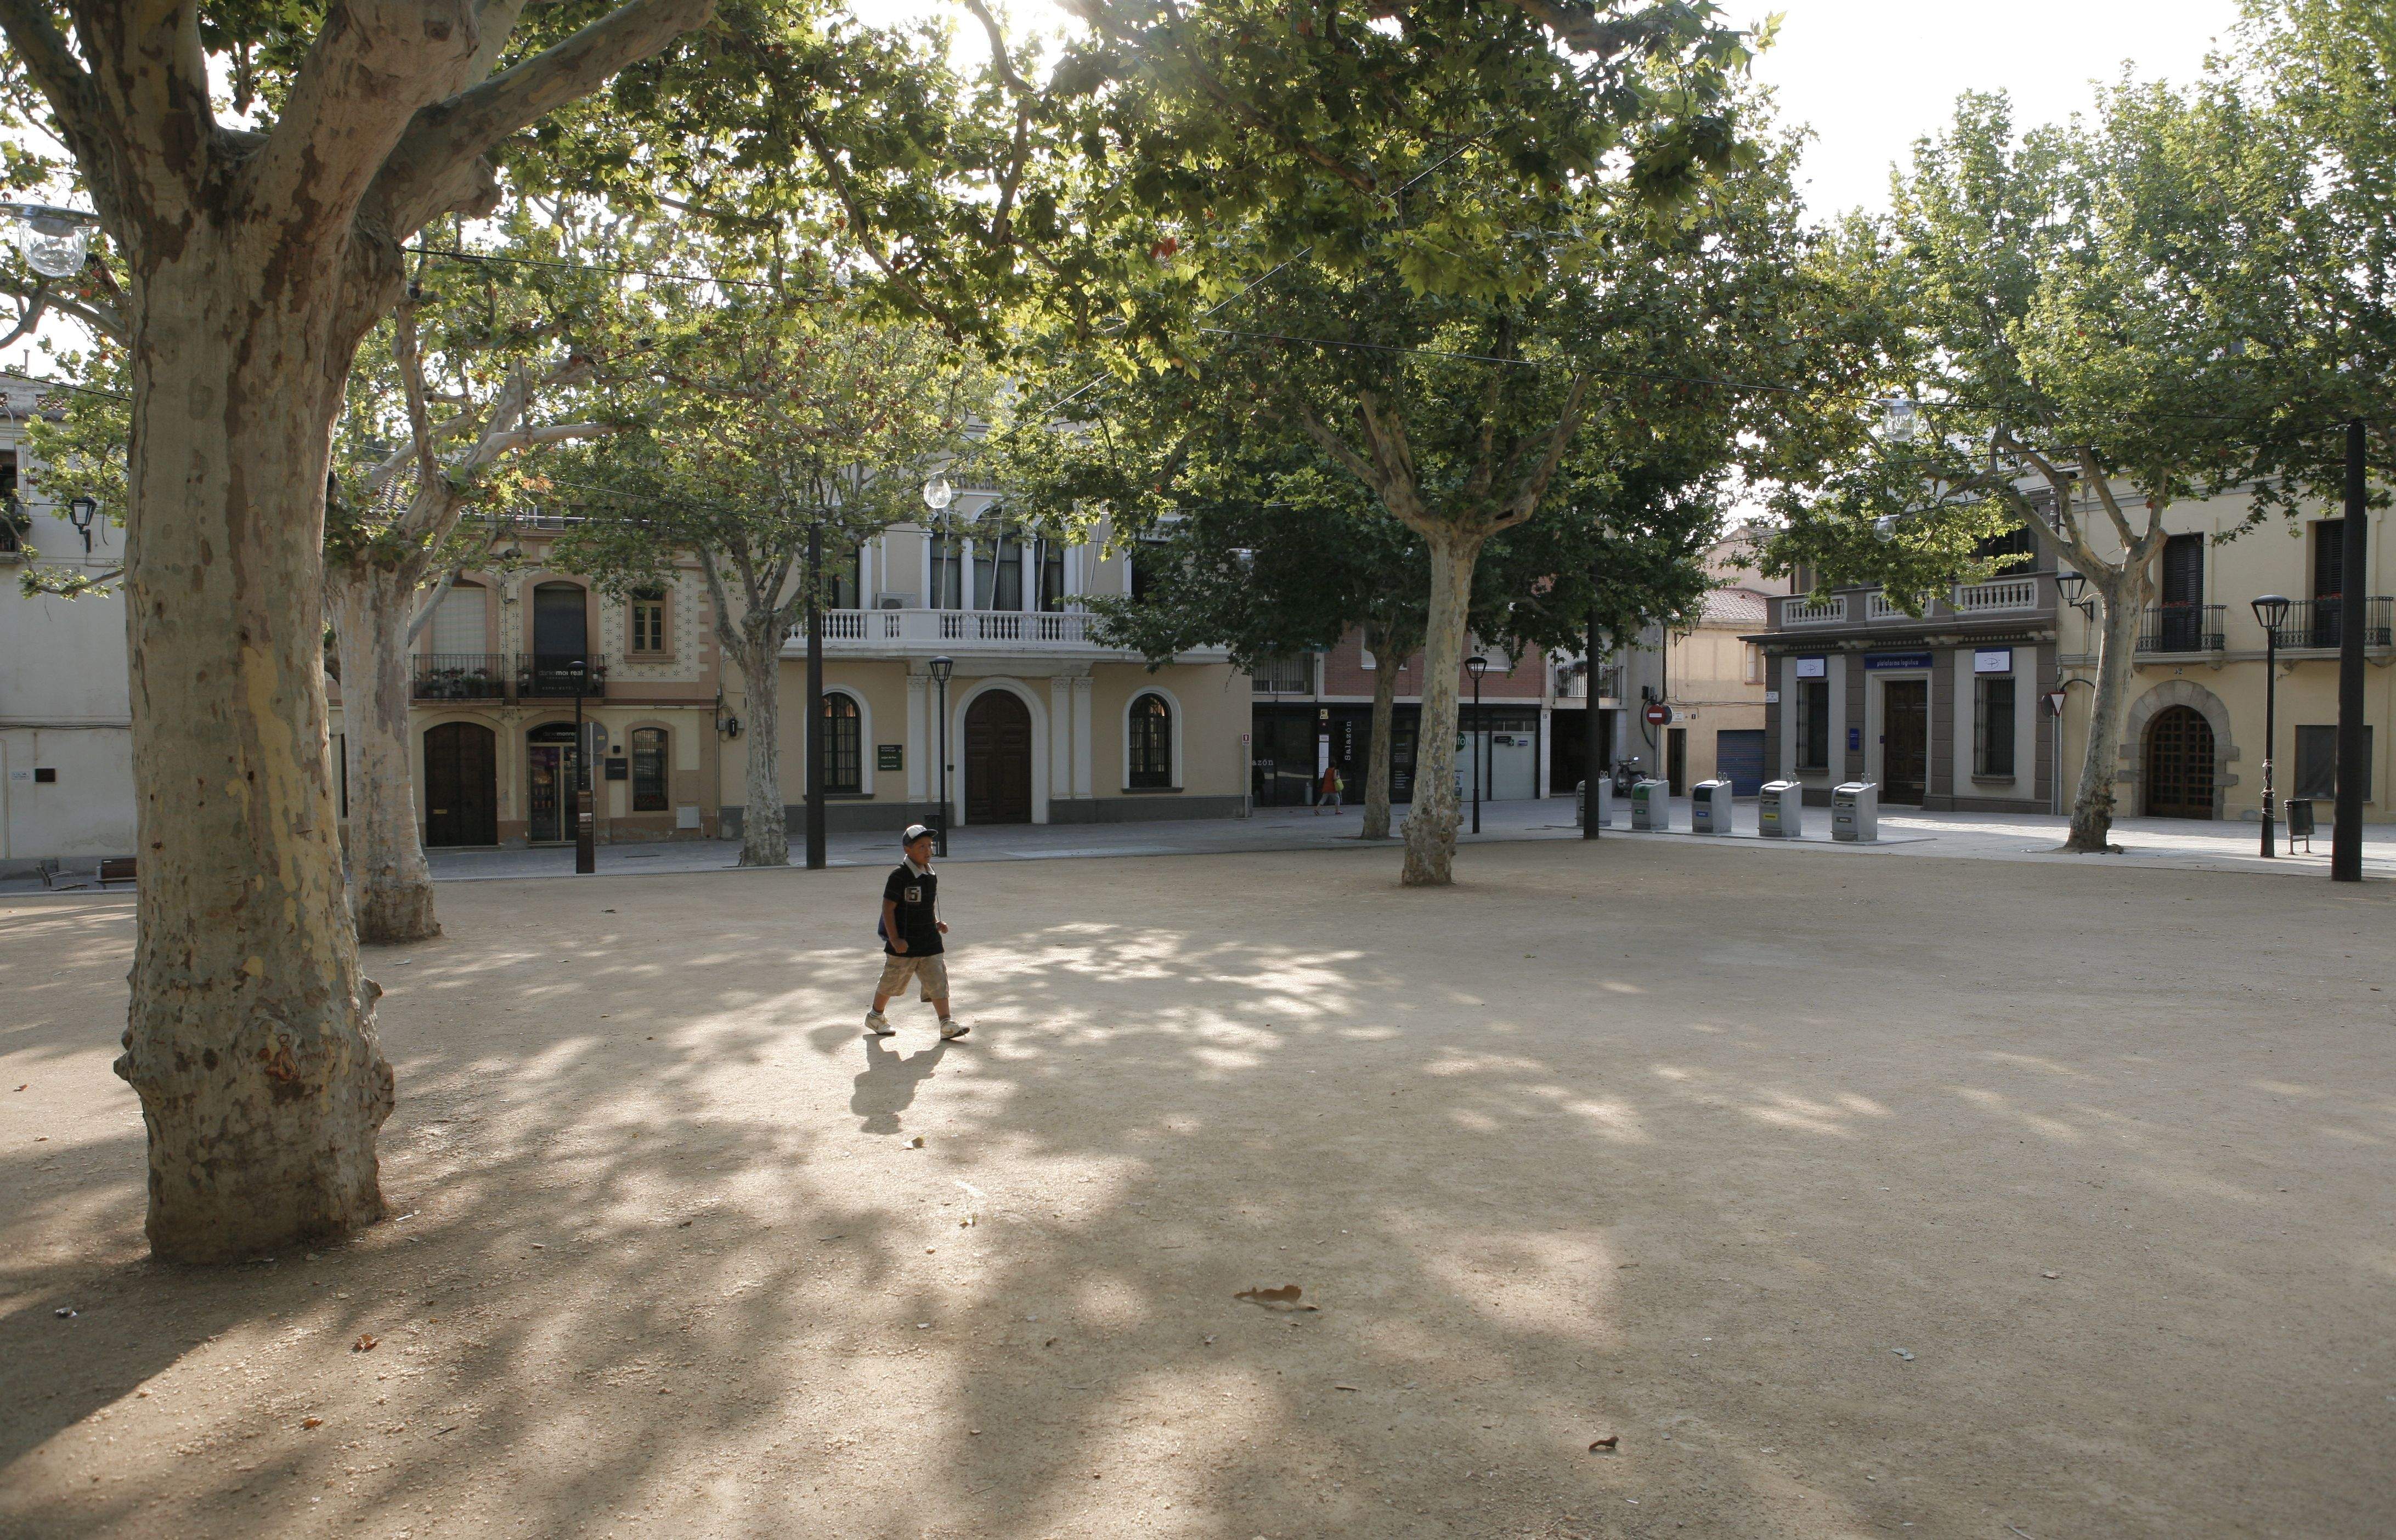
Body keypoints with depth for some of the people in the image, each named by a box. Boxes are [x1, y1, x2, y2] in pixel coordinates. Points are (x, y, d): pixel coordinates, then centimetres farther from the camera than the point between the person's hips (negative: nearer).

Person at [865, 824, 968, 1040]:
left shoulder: (931, 875, 7)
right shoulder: (900, 875, -16)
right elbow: (888, 907, -16)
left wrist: (938, 923, 7)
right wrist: (895, 939, -19)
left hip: (930, 941, 6)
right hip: (904, 942, -6)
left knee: (938, 980, -1)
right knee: (892, 981, 10)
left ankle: (947, 1023, -1)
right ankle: (875, 1016, 31)